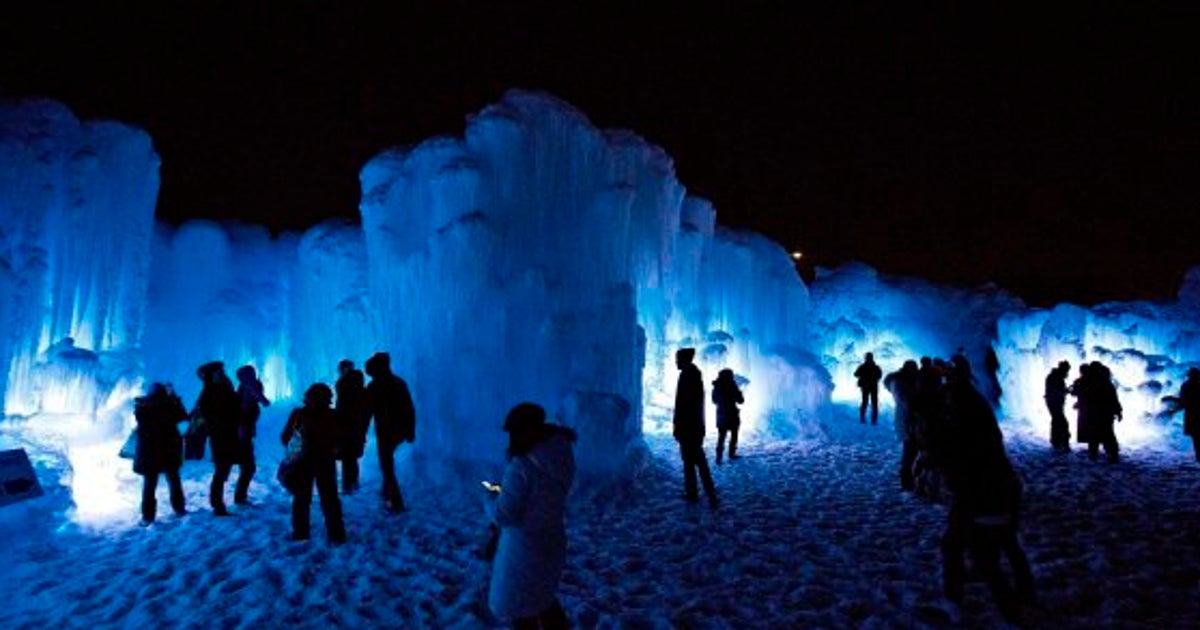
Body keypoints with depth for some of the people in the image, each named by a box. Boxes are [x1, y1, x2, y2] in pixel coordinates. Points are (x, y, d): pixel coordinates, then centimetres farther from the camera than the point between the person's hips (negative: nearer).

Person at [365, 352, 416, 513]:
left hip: (385, 430, -5)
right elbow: (410, 409, 5)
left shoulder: (373, 387, -10)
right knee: (387, 460, 27)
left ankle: (396, 503, 6)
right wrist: (411, 430, 12)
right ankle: (388, 493, 34)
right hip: (401, 429, 5)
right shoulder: (400, 382, 3)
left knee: (387, 466, 6)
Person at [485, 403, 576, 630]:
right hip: (552, 542, 7)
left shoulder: (521, 466, -28)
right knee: (543, 598, 29)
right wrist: (506, 490, 9)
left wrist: (492, 497, -4)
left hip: (523, 549, -7)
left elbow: (503, 515, -23)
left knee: (521, 609, 15)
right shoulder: (561, 456, -6)